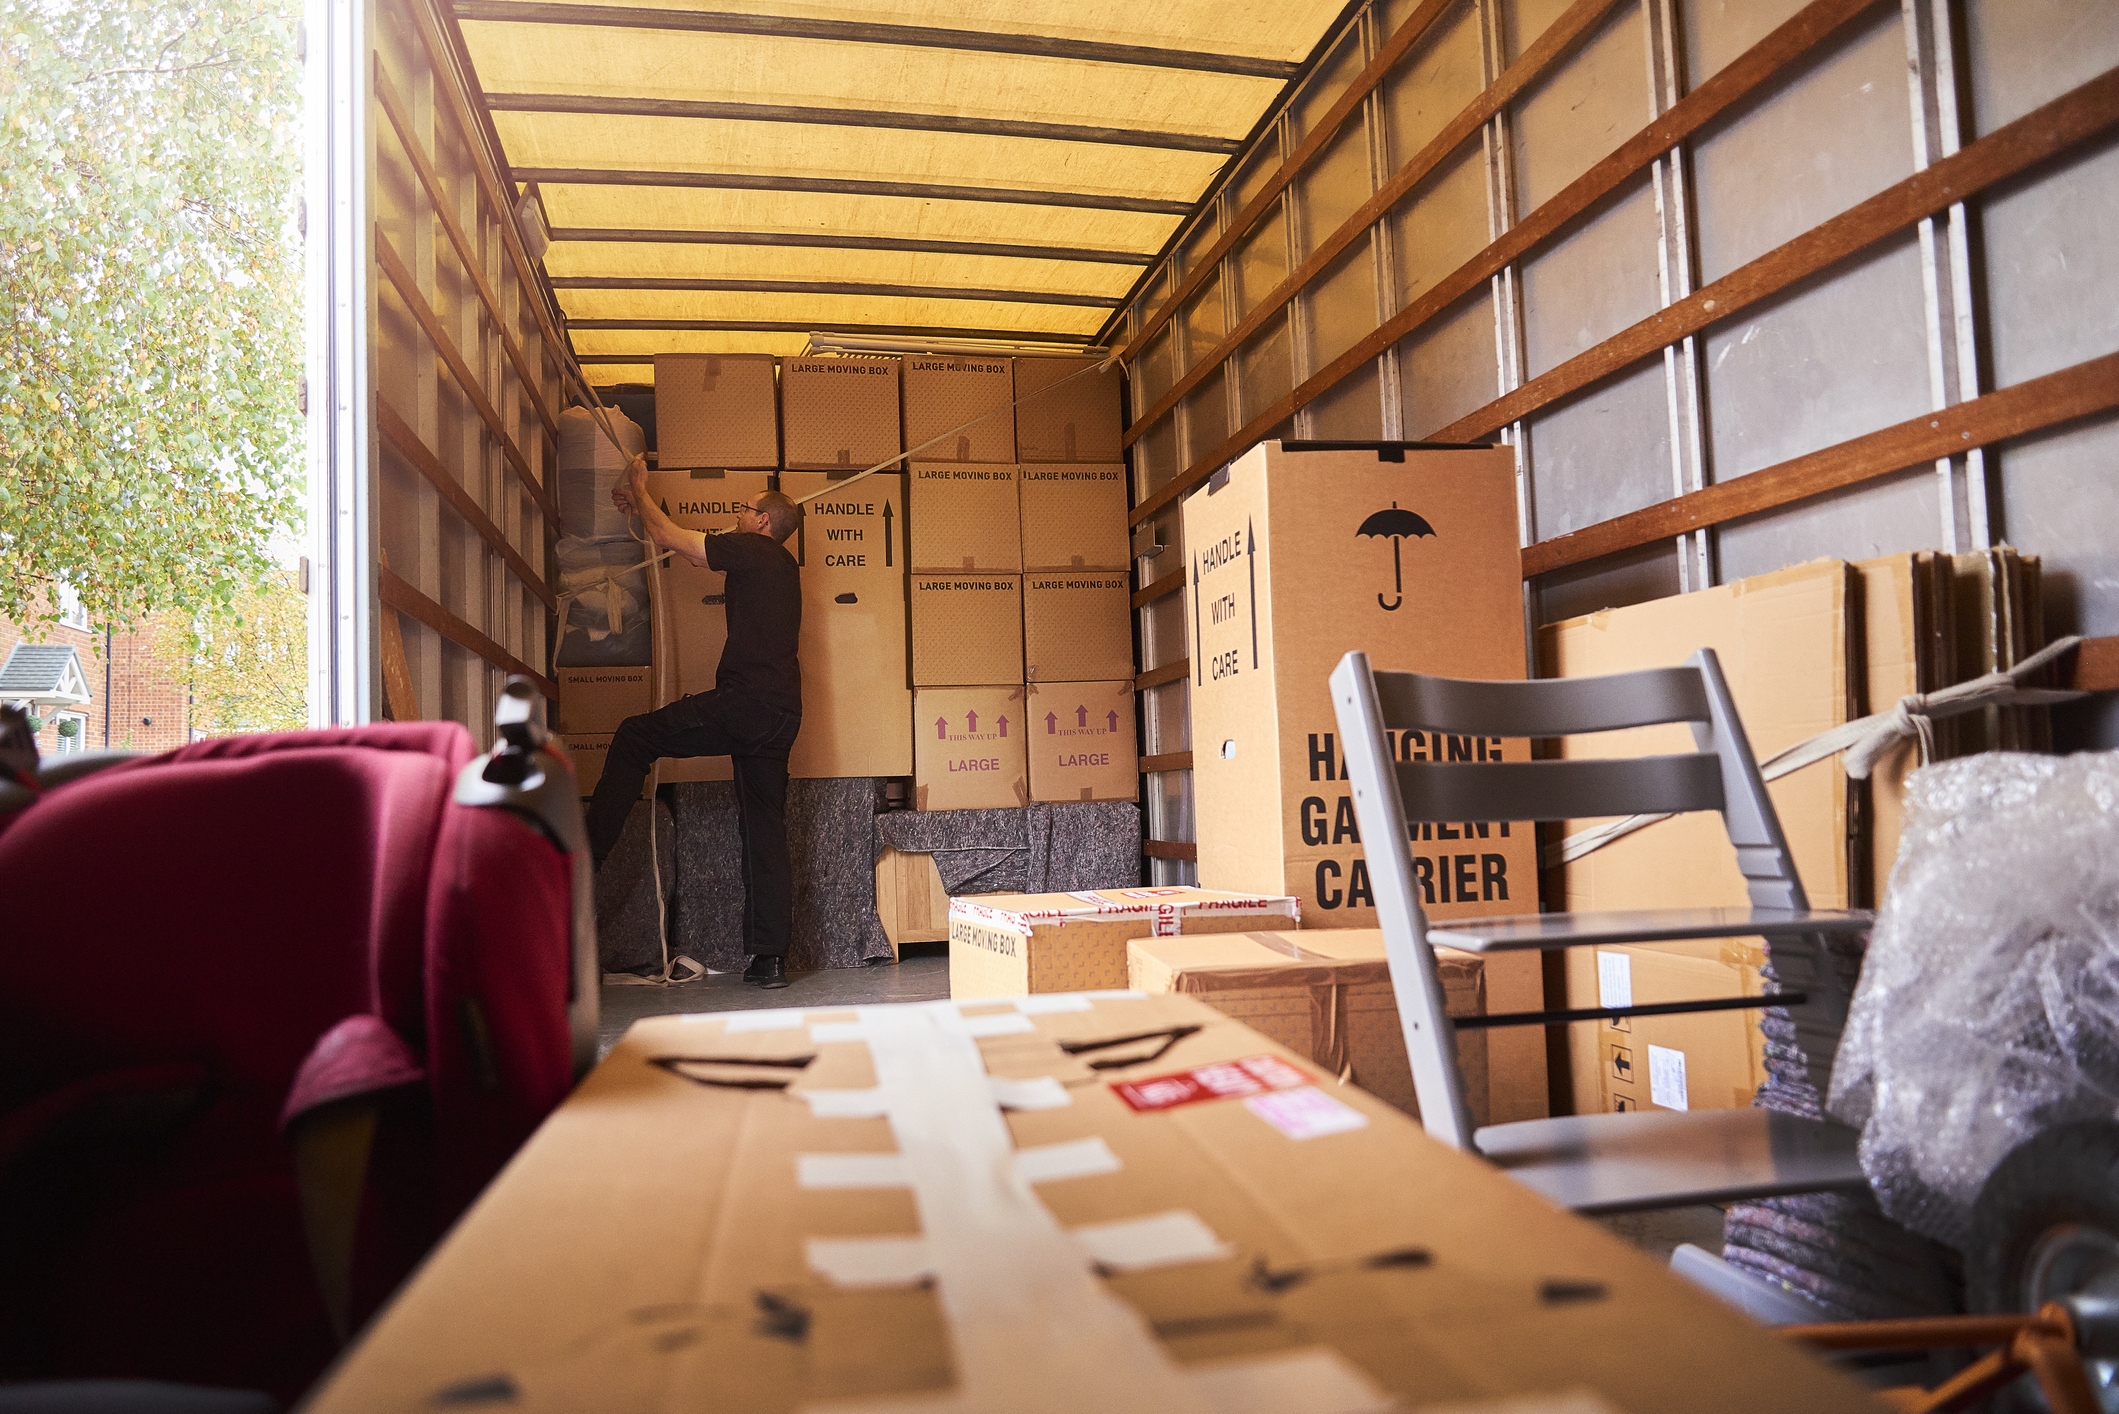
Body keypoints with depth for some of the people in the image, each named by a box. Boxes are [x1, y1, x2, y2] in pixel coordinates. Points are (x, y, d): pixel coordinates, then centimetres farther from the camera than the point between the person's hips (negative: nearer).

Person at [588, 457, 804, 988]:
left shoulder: (752, 549, -1)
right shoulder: (781, 565, 25)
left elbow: (669, 536, 6)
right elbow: (678, 542, 35)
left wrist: (639, 491, 24)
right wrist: (640, 505, 40)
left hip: (744, 703, -9)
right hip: (781, 717, 9)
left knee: (634, 736, 2)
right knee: (765, 830, 8)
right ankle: (770, 959, 7)